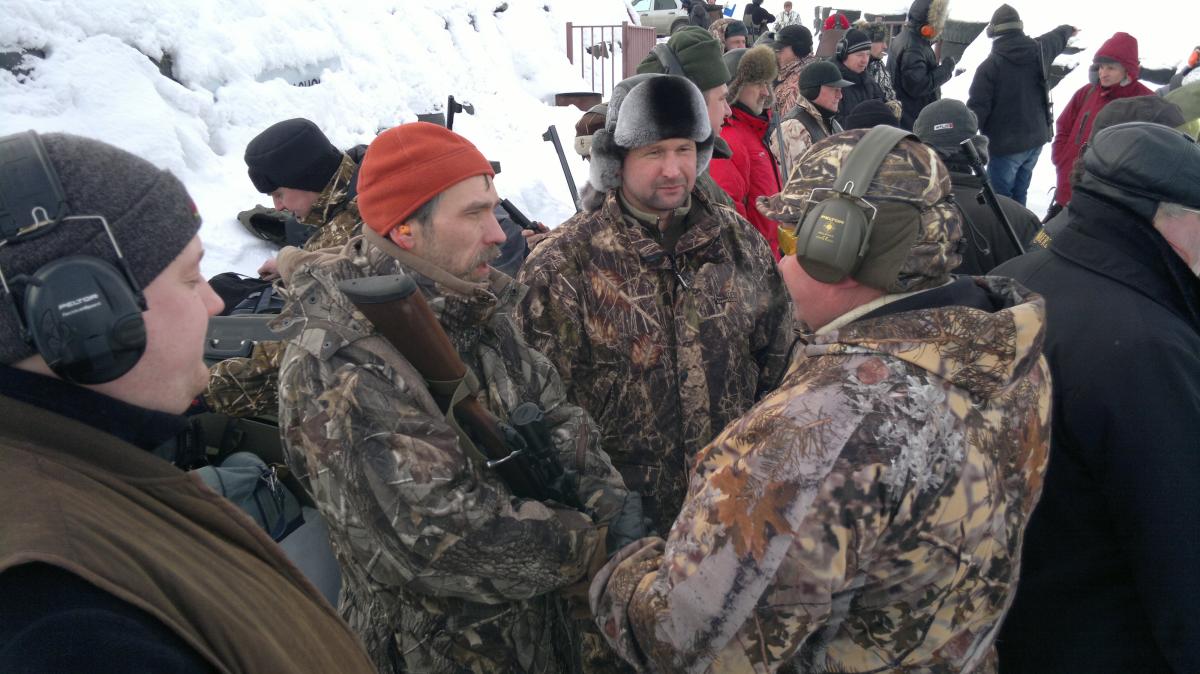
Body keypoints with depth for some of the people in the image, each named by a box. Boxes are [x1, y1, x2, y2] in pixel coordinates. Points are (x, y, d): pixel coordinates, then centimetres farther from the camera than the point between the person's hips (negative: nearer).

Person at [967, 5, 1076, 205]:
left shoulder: (990, 65, -16)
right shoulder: (1038, 51, 4)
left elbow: (977, 108, -19)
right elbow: (1056, 38, 29)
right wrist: (1068, 29, 52)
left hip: (1006, 145, -7)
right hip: (1035, 138, 7)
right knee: (1018, 195, 17)